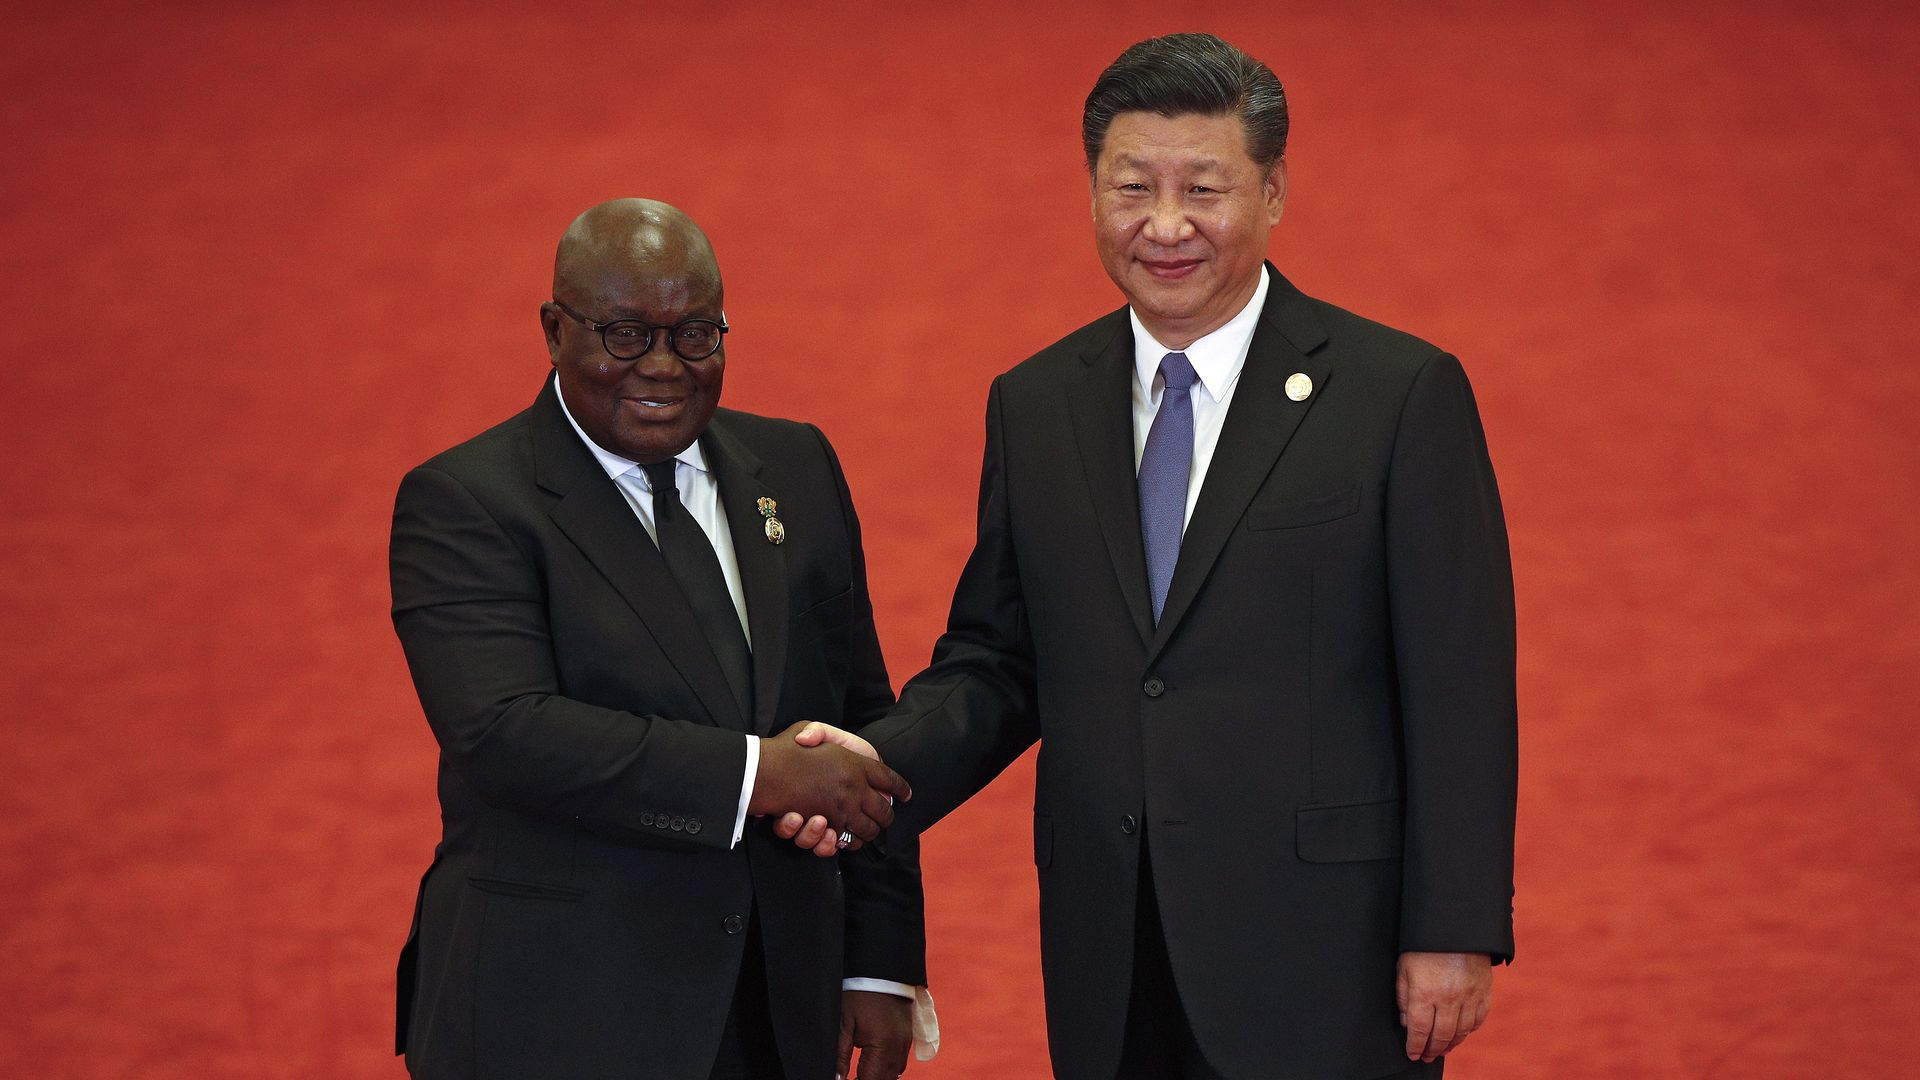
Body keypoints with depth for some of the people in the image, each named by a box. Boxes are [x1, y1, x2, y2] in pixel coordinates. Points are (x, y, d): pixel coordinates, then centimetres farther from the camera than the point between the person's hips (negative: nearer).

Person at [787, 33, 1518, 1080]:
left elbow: (1460, 691, -6)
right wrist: (879, 764, -8)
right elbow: (995, 662, 13)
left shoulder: (1402, 394, -4)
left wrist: (1453, 934, -10)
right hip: (1113, 977, 4)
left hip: (1320, 964, -4)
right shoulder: (1033, 405, 10)